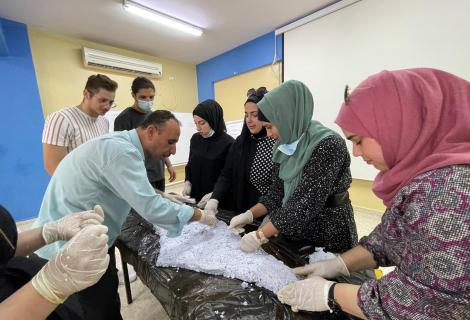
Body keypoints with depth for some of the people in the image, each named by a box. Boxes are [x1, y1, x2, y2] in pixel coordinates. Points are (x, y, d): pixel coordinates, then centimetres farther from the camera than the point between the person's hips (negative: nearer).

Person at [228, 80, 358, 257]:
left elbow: (306, 203, -27)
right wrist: (249, 215, -8)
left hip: (329, 238, -6)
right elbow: (278, 191, 2)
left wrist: (260, 235, -24)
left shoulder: (328, 144, -23)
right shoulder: (285, 146, -1)